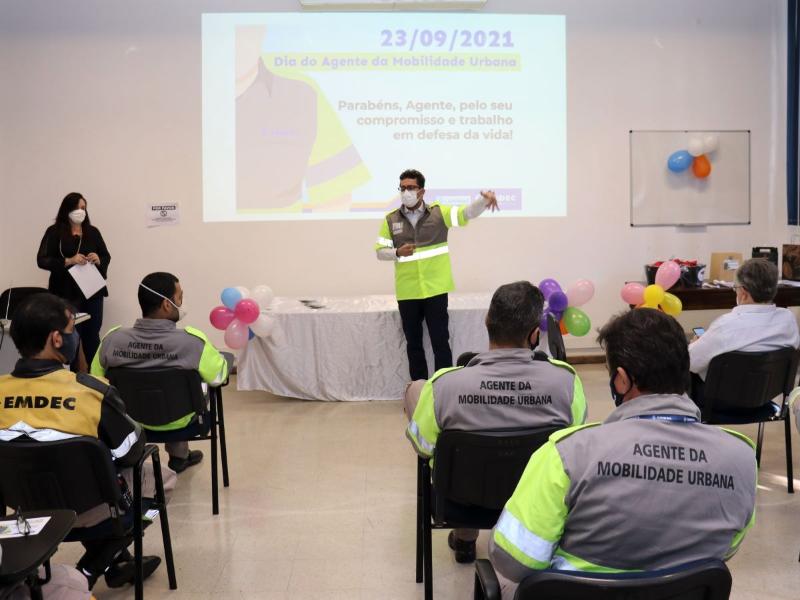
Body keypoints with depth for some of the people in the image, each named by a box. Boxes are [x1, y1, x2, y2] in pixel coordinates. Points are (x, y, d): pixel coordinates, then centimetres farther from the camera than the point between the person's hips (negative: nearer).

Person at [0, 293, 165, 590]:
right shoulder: (90, 391, -26)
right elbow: (132, 454, -12)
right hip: (85, 509, -4)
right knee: (161, 477, 20)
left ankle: (116, 564, 33)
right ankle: (87, 572, 16)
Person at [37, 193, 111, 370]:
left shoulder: (93, 232, 9)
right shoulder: (55, 232, -1)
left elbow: (107, 257, 12)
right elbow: (42, 260, -7)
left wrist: (98, 260, -12)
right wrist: (68, 261, -20)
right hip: (67, 293, -3)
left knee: (92, 336, 7)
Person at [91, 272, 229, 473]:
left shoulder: (112, 339, -21)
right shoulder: (192, 341, -29)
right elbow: (219, 377, -13)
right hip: (175, 421, -2)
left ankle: (179, 456, 43)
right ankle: (179, 455, 44)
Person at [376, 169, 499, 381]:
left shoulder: (439, 213, -1)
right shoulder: (391, 220, 3)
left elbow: (467, 213, -10)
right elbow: (380, 252, 5)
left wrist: (484, 199, -29)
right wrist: (398, 252, -16)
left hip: (436, 289, -2)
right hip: (407, 292, 2)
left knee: (440, 340, 4)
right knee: (413, 342, 12)